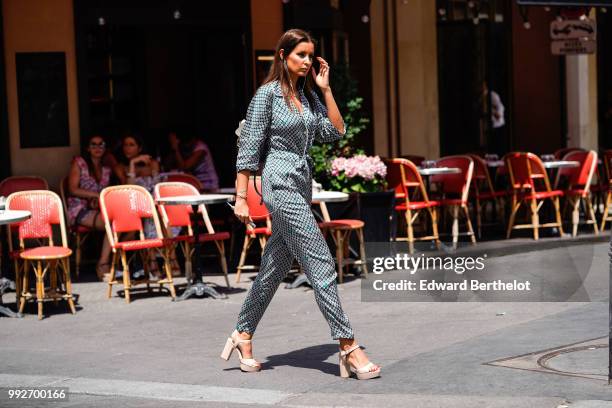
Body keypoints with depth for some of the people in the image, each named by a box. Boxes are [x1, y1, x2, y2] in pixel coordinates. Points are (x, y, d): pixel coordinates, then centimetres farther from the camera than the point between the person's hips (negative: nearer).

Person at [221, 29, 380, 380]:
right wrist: (241, 197, -10)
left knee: (275, 268, 13)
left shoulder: (308, 95, 14)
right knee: (321, 263, -13)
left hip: (302, 185, 8)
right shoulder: (268, 94, -7)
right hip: (281, 183, -8)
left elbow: (335, 132, 5)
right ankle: (349, 346, -14)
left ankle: (243, 335, 25)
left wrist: (326, 89, 2)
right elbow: (249, 148, -8)